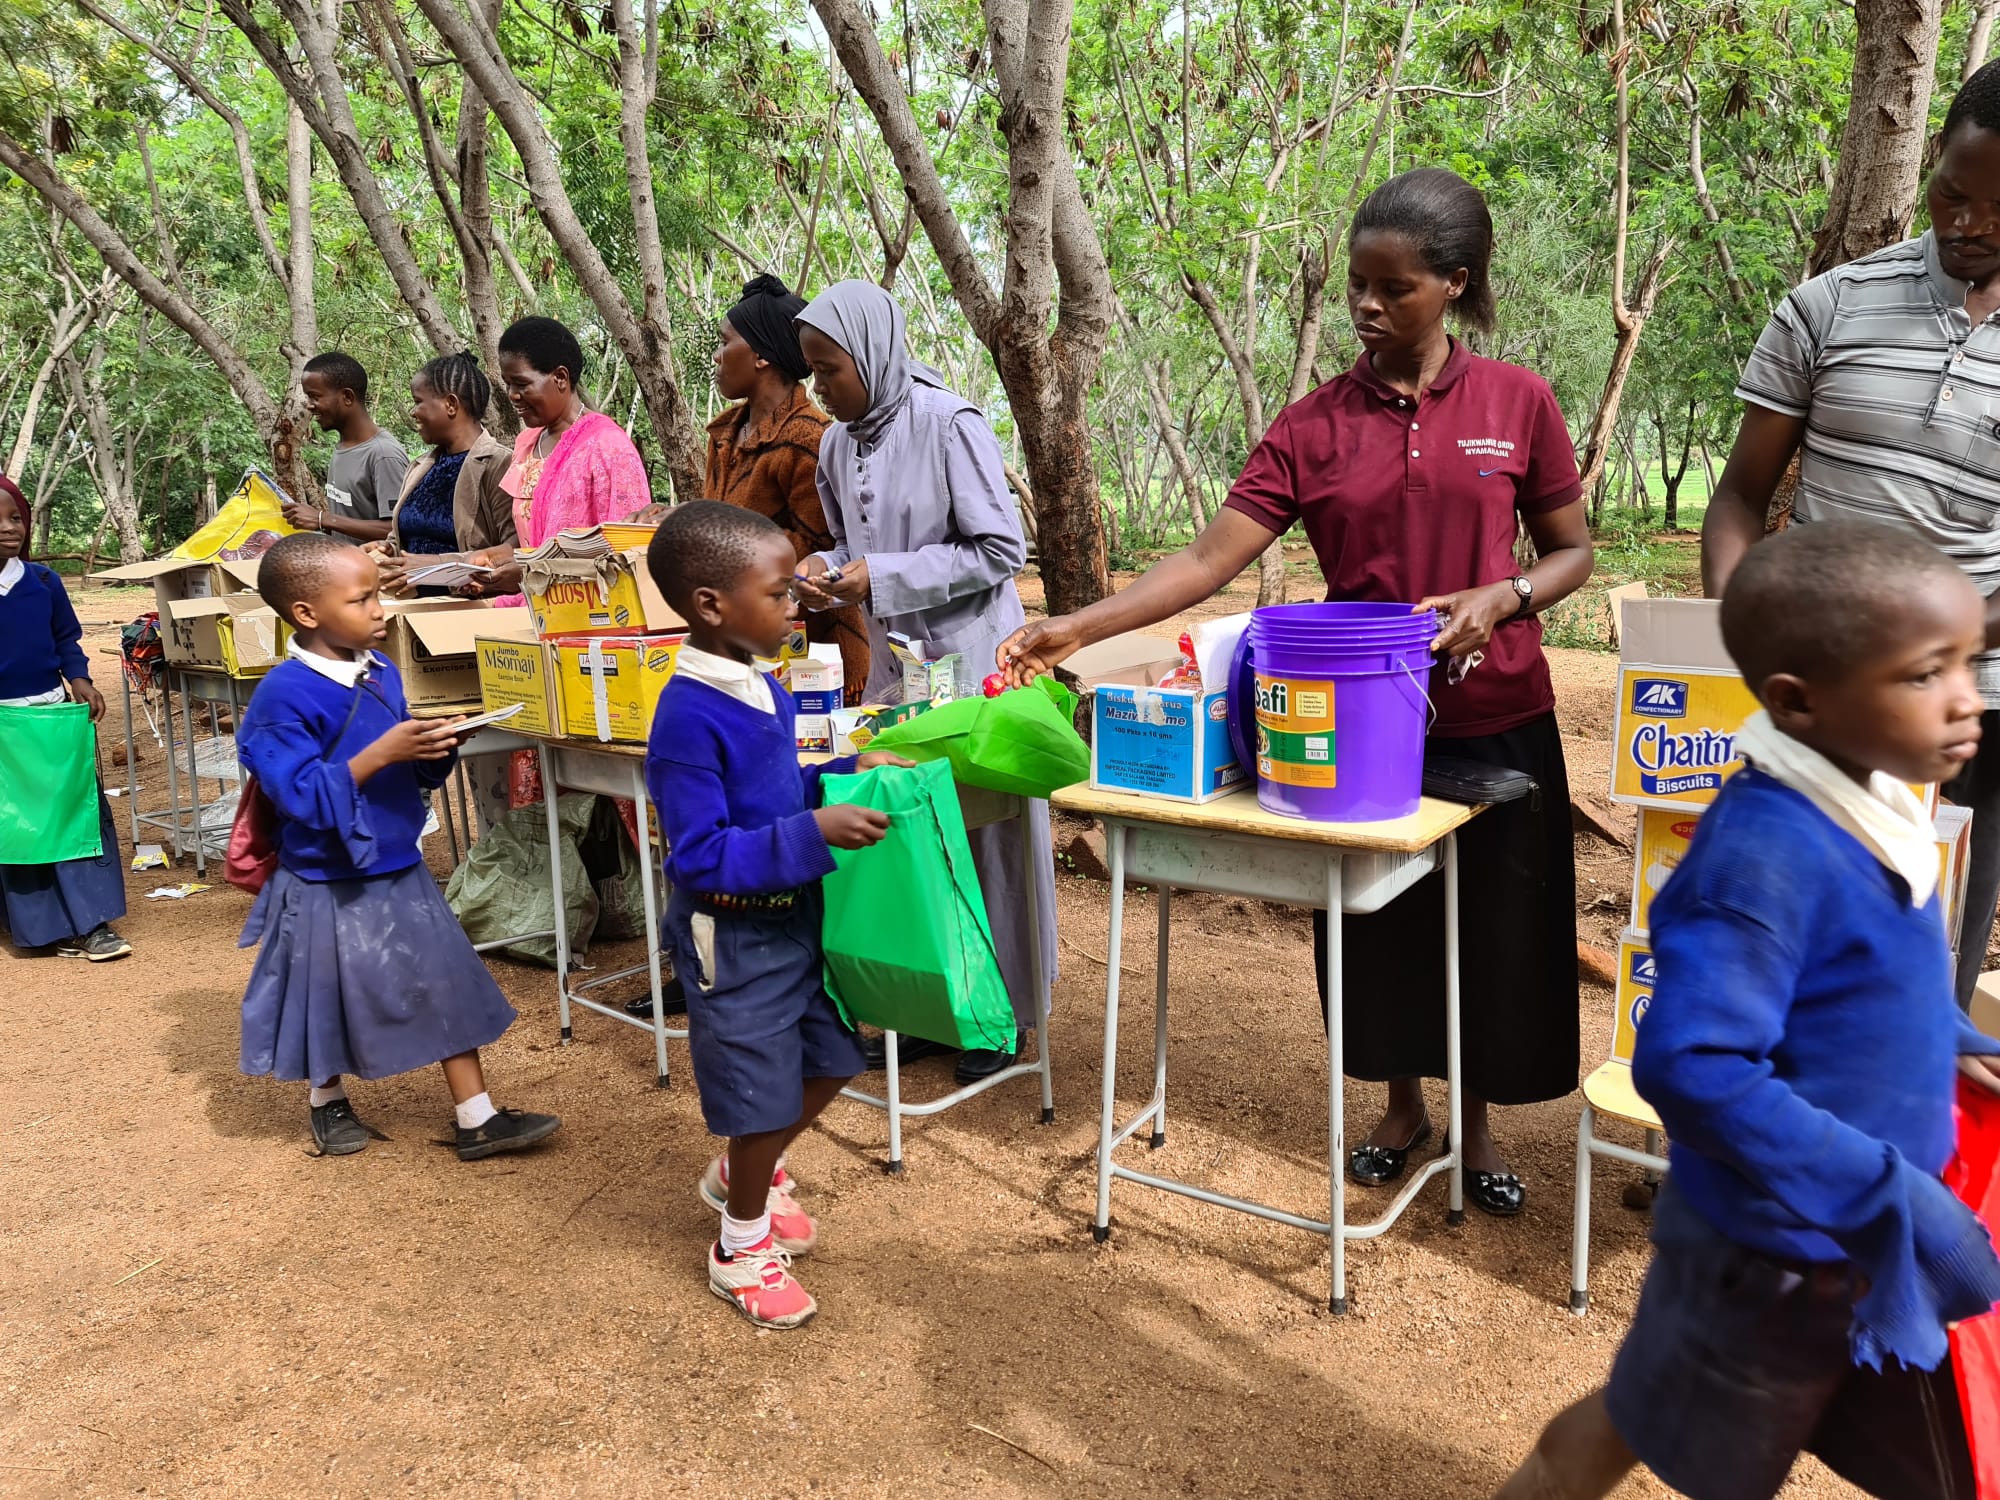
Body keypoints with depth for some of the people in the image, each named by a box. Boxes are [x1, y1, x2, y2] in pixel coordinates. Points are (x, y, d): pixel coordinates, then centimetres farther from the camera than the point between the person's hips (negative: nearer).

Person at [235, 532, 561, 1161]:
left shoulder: (380, 671, 2)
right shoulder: (284, 696, -20)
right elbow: (302, 796, -24)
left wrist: (435, 745, -10)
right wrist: (381, 753, -29)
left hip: (400, 873, 6)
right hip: (329, 887, -6)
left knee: (447, 984, 6)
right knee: (331, 1002, 13)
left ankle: (476, 1120, 14)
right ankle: (329, 1102, 40)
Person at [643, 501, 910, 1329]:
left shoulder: (764, 689, 2)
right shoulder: (688, 719, -25)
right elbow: (699, 856, -26)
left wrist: (850, 775, 1)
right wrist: (814, 834, -30)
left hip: (794, 916, 8)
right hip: (733, 935, -8)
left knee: (831, 1058, 20)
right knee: (762, 1092, 7)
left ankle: (742, 1173, 46)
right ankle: (743, 1245, 33)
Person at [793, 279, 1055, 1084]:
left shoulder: (950, 425, -13)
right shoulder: (837, 445, 7)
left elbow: (1001, 549, -15)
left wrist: (880, 579, -18)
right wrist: (828, 568, -3)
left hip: (971, 661, -6)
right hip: (894, 663, 6)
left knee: (981, 833, 2)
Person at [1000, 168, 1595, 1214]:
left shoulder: (1516, 401, -4)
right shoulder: (1313, 426, -3)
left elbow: (1571, 552, 4)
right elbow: (1210, 558, -10)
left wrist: (1499, 597, -18)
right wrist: (1080, 627, -21)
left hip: (1497, 720, -1)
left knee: (1495, 929, 10)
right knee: (1378, 923, 14)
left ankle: (1478, 1126, 33)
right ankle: (1402, 1106, 38)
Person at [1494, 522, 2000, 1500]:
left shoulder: (1869, 805, -4)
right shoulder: (1770, 856, -32)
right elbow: (1693, 1067, -36)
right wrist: (1892, 1199, -31)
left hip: (1875, 1239, 8)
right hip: (1777, 1250, -8)